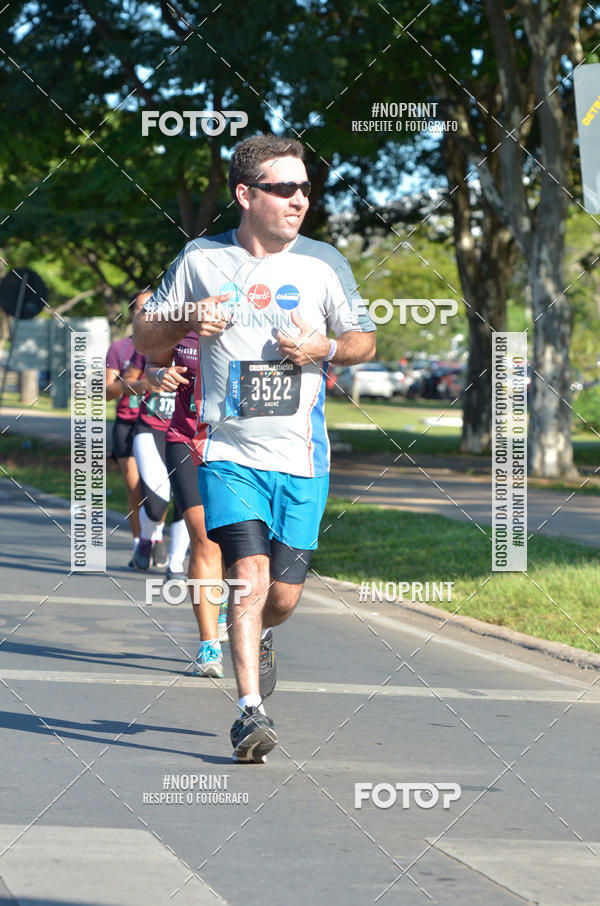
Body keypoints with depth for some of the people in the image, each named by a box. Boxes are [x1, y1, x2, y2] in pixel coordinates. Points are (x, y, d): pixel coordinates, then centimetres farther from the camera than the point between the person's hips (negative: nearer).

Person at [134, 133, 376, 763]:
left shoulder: (324, 264, 4)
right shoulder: (201, 260, 2)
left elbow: (365, 341, 13)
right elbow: (144, 337, 10)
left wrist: (324, 348, -9)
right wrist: (188, 322, -12)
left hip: (300, 457, 2)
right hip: (228, 451, -2)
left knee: (283, 592, 3)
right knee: (250, 575, -17)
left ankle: (259, 639, 39)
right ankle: (251, 711, -13)